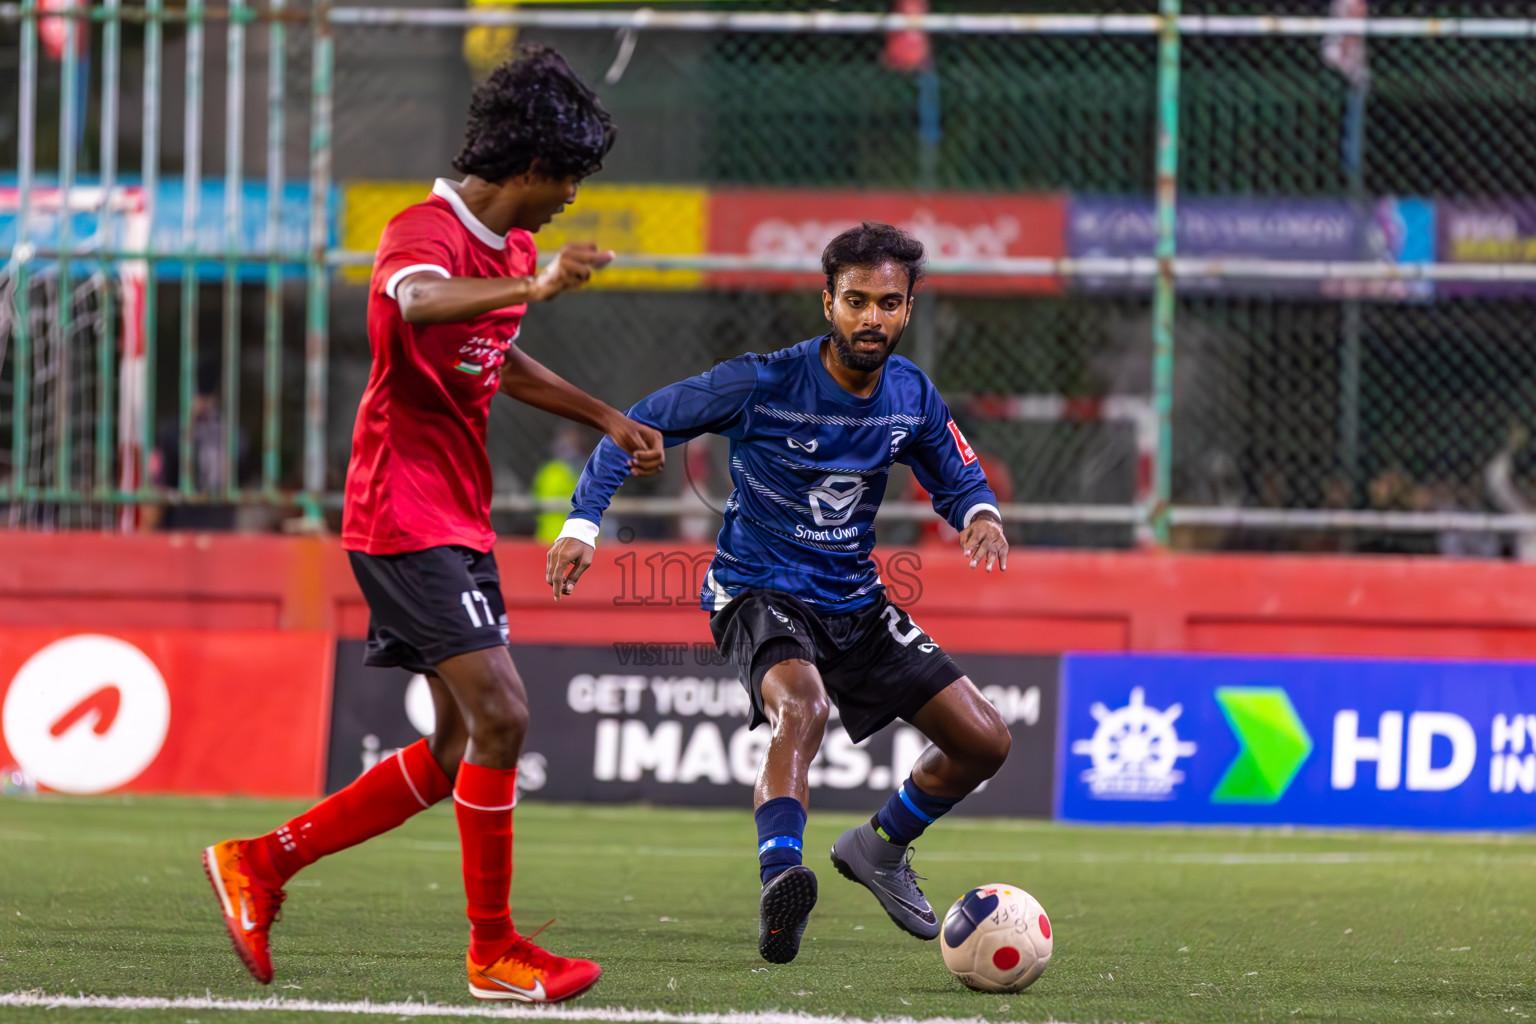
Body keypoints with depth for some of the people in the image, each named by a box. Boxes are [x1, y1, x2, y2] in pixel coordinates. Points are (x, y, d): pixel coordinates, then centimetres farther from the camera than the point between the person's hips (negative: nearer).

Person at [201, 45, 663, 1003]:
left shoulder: (508, 245, 15)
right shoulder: (428, 232, -16)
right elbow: (417, 303, -42)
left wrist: (606, 418, 27)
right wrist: (532, 286, -57)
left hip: (457, 520, 10)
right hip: (409, 517, -10)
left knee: (464, 747, 9)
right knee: (500, 714, -15)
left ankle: (263, 862, 17)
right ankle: (494, 951, -7)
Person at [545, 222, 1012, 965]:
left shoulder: (912, 397, -2)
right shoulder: (763, 383, -17)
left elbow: (957, 478, 15)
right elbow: (638, 427, -9)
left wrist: (979, 514, -10)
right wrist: (583, 521, -19)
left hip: (853, 599, 6)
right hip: (756, 590, -6)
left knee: (984, 741, 1)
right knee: (804, 705, -39)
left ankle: (880, 849, 26)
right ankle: (779, 881, -53)